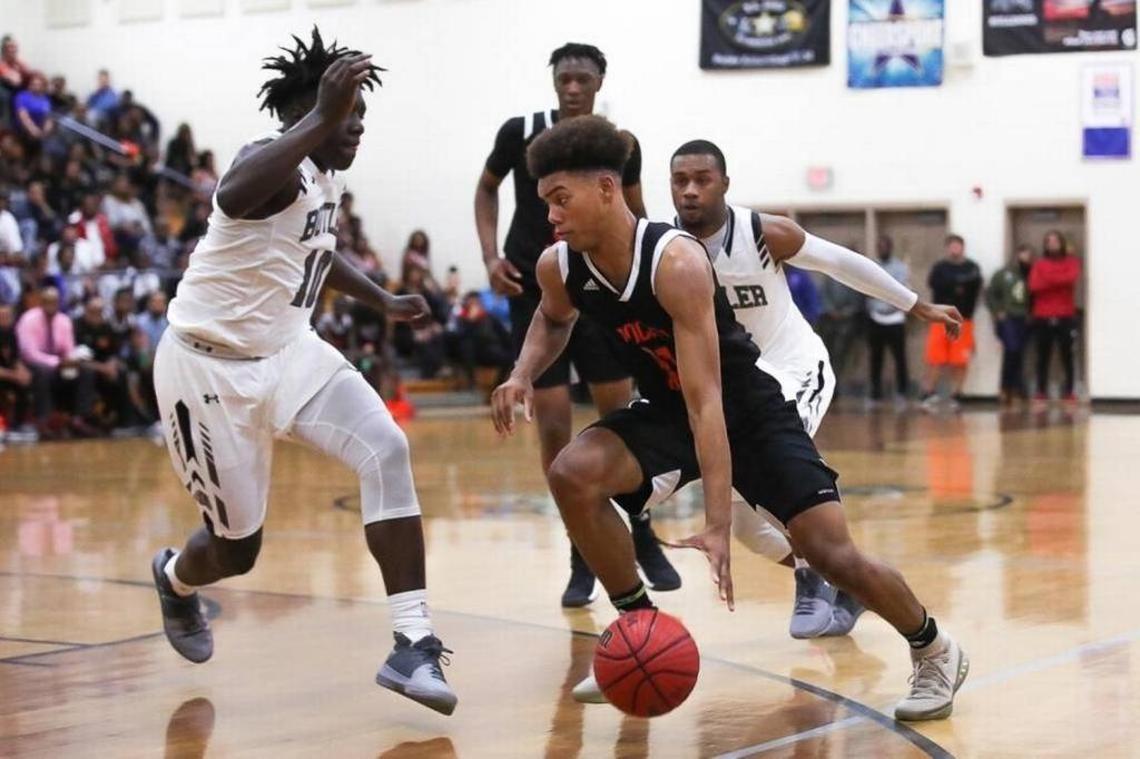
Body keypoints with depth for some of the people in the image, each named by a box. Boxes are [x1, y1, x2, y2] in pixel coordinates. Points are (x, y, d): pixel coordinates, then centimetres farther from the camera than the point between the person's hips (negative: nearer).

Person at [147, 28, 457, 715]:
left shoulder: (330, 177, 4)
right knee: (238, 549, 4)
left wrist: (383, 302, 28)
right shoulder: (275, 162, -23)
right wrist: (319, 116, -58)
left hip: (287, 350, 8)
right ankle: (175, 579, 44)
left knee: (387, 451, -17)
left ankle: (414, 646, -19)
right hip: (211, 363, -7)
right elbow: (232, 197, -51)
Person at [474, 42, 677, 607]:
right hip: (536, 294, -1)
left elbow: (635, 216, 11)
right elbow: (487, 188, 10)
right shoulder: (521, 133, -8)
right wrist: (491, 255, -3)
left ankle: (642, 538, 19)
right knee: (553, 426, -5)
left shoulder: (621, 146, -4)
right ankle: (582, 553, 7)